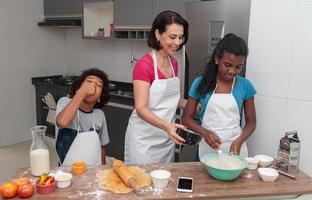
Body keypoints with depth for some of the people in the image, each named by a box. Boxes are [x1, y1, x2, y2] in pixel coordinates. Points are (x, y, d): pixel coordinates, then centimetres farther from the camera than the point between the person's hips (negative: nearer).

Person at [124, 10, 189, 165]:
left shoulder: (173, 63, 4)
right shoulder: (144, 65, -18)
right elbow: (141, 108, -23)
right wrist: (166, 126, -37)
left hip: (167, 137, 7)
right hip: (145, 138, -7)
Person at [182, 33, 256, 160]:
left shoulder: (245, 86, -3)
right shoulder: (200, 83, -5)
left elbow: (251, 122, 5)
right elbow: (186, 118, 0)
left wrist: (239, 141, -13)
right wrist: (205, 132, -18)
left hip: (235, 149, 1)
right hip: (208, 150, 0)